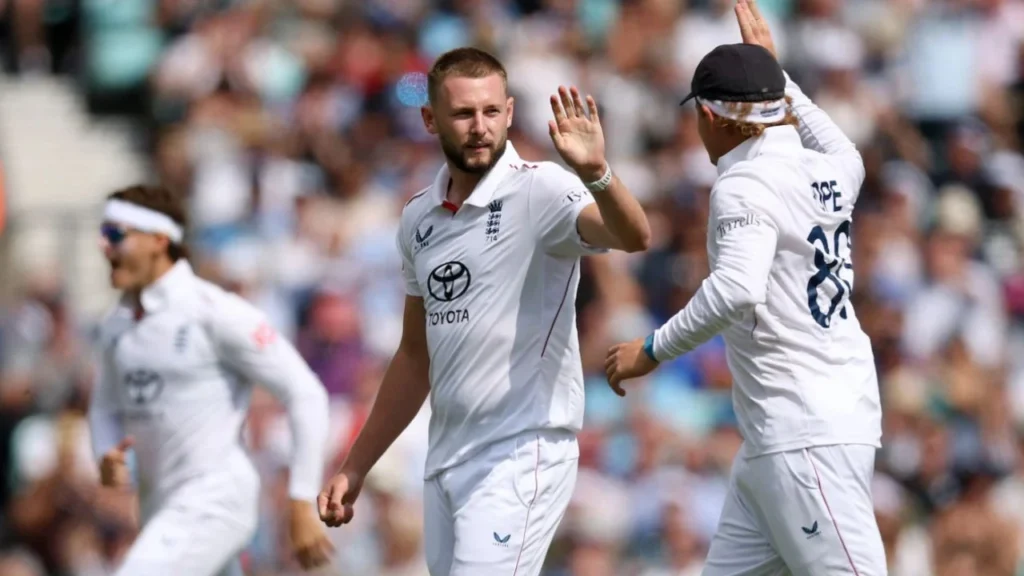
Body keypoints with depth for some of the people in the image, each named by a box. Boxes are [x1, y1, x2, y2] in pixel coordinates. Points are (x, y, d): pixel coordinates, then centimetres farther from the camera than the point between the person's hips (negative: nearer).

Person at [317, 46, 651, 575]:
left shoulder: (539, 190, -10)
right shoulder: (419, 218, 10)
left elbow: (634, 237, -30)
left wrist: (596, 174, -50)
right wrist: (354, 468, 20)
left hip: (521, 456, -7)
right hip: (445, 461, 7)